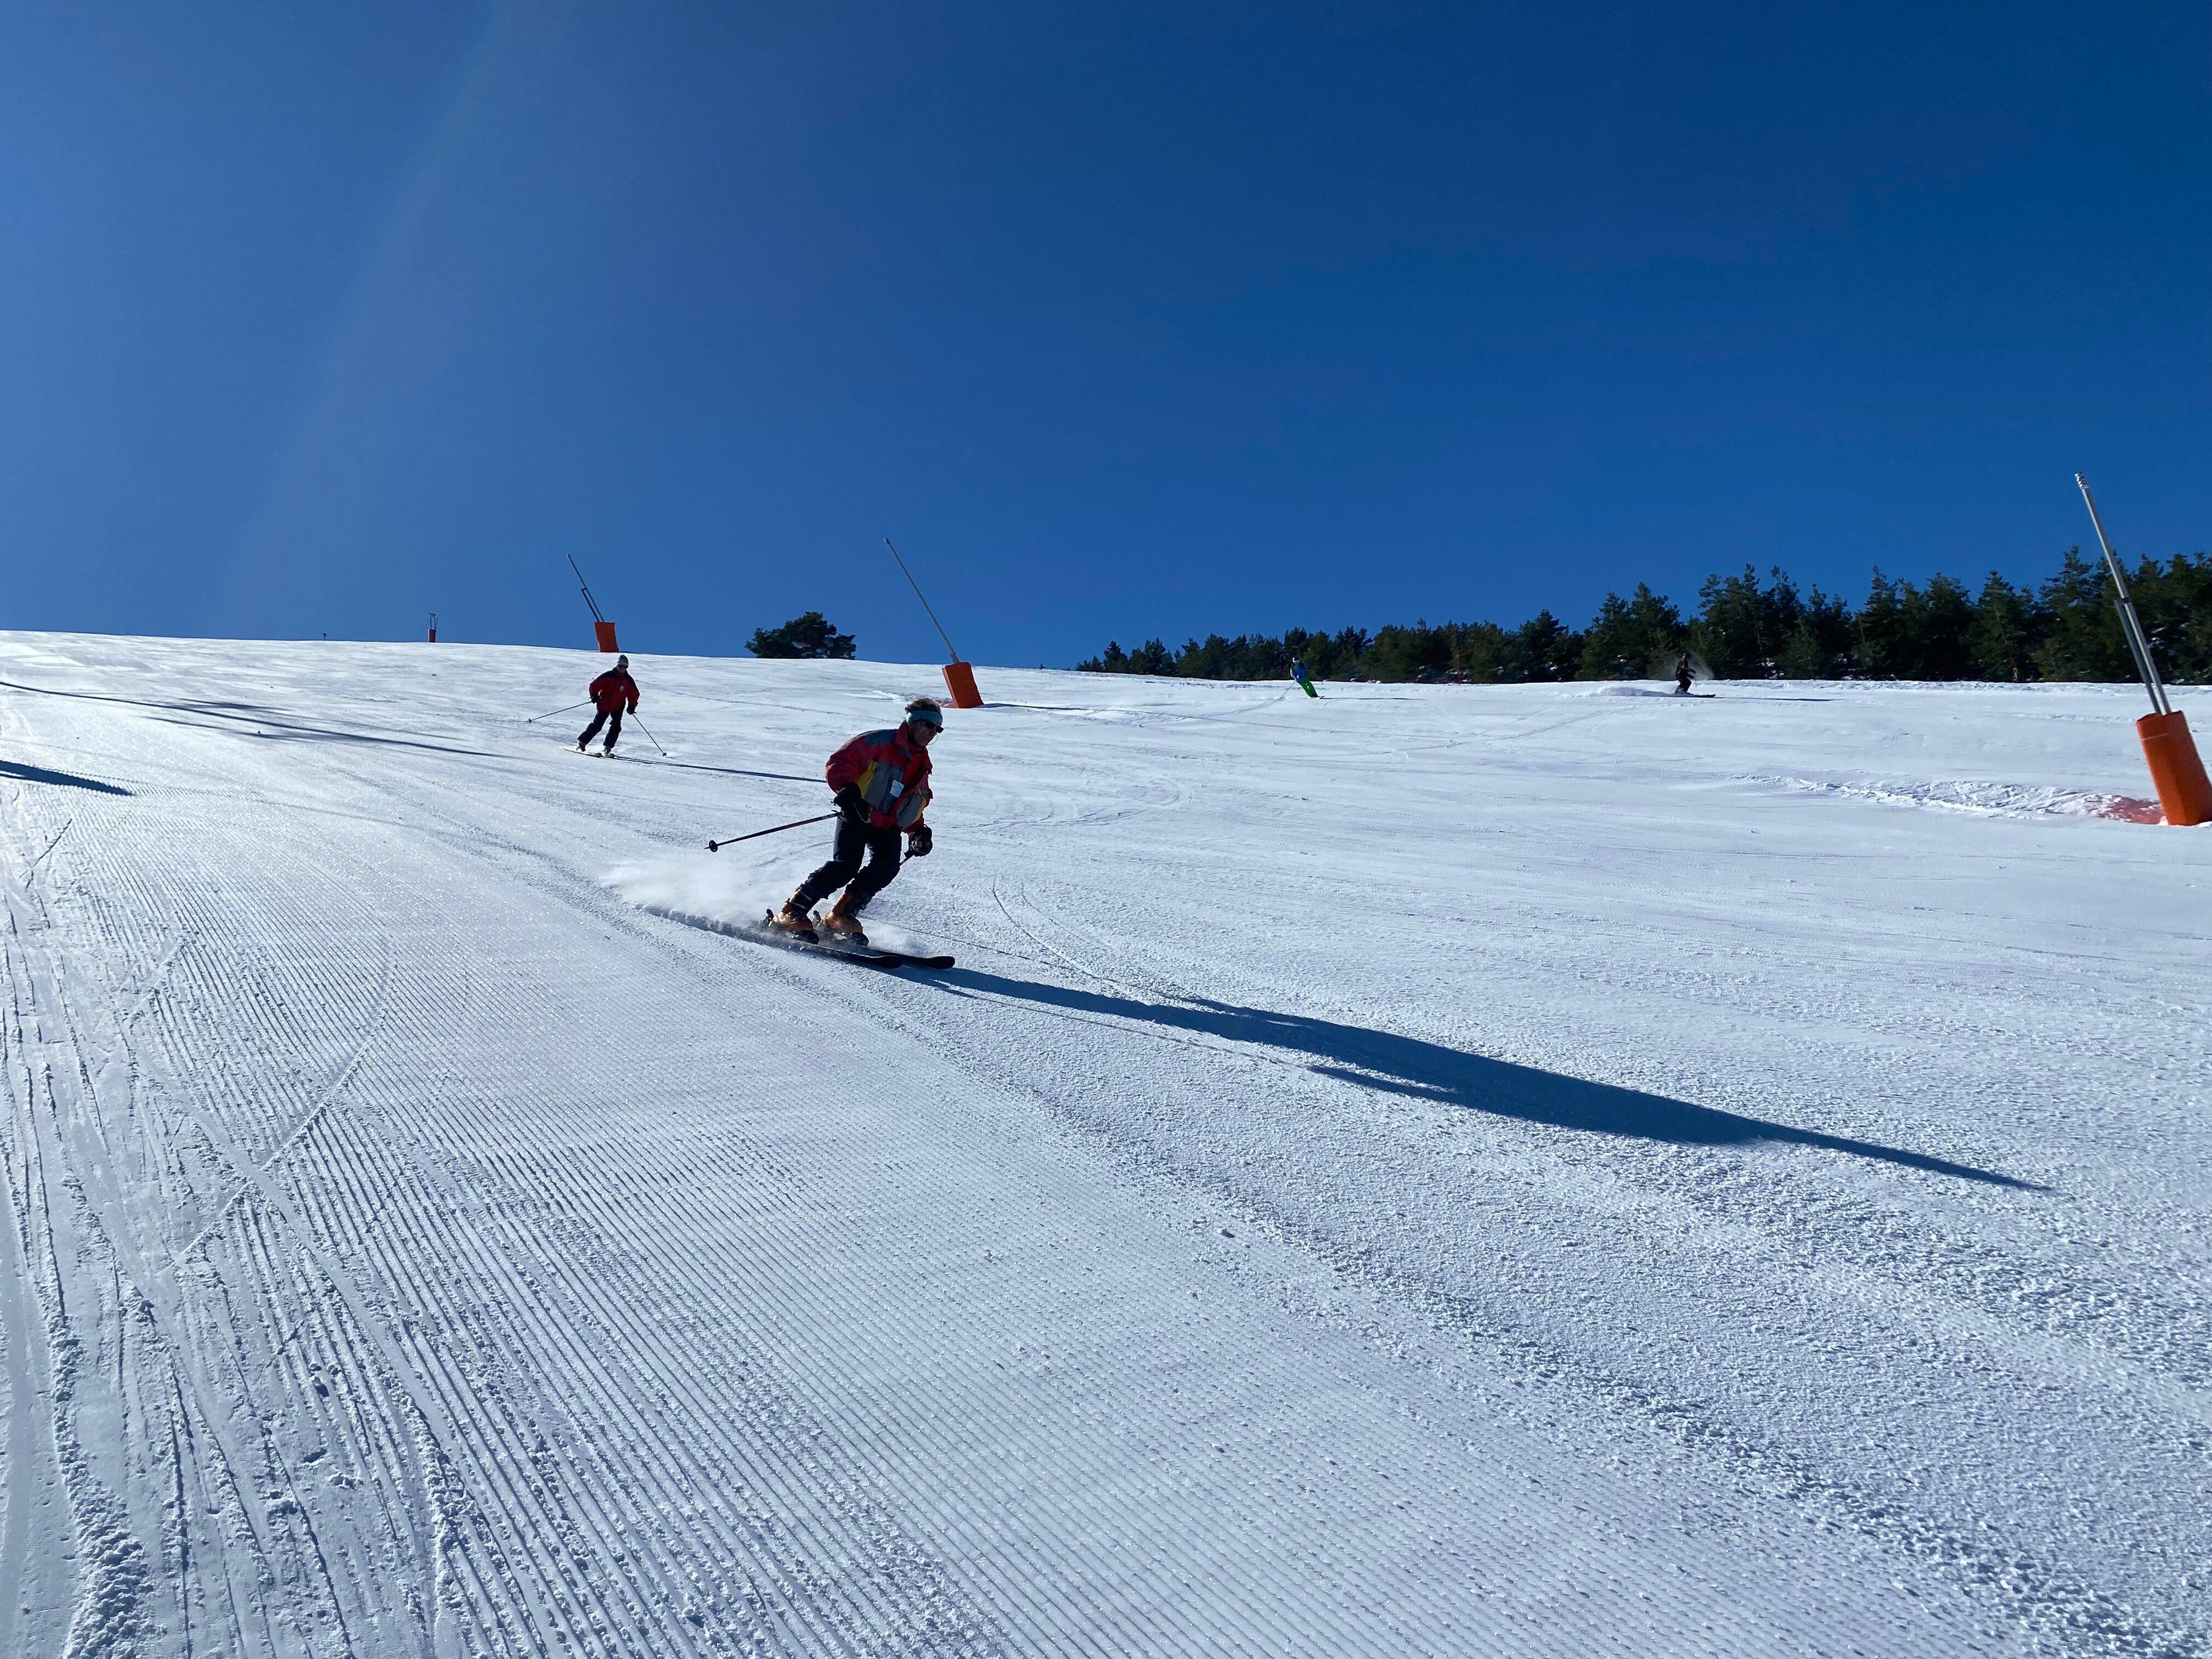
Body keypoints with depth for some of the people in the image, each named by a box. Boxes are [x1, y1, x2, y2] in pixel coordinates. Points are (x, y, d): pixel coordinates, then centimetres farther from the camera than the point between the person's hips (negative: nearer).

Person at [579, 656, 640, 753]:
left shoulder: (629, 681, 0)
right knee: (597, 725, -1)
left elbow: (634, 694, 8)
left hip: (618, 707, 3)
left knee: (616, 727, -11)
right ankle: (582, 742, 11)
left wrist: (632, 706, -6)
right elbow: (595, 685, -5)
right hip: (604, 705, -2)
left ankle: (607, 747, -4)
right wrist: (594, 695, -20)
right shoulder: (608, 676, -8)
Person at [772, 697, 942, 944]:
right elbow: (838, 764, -11)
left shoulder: (922, 764, 19)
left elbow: (916, 805, 29)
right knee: (845, 866, -23)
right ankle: (792, 913, -13)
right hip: (858, 815, -6)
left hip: (888, 827, 6)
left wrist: (919, 832, 13)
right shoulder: (879, 742, -5)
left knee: (887, 867, -20)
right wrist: (848, 791, -29)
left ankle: (841, 915, -10)